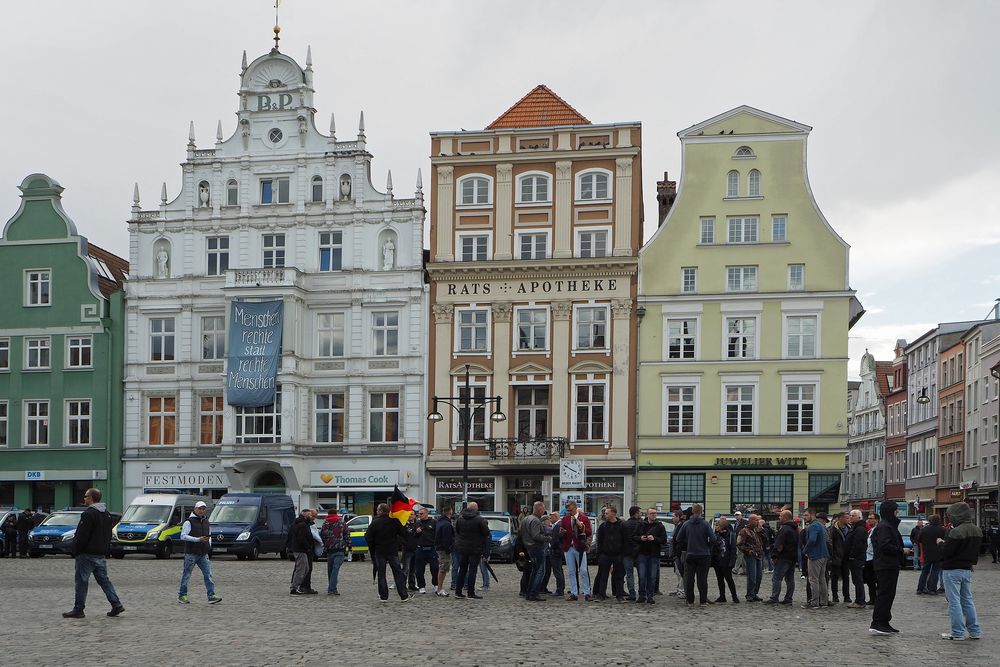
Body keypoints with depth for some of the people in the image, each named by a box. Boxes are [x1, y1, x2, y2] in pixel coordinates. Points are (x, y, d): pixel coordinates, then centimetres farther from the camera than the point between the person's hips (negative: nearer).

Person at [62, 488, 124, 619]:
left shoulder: (89, 514, -15)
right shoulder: (106, 514, 15)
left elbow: (82, 536, -18)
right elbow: (109, 536, 19)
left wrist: (75, 552, -11)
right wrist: (106, 552, 21)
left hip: (87, 554, -8)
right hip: (101, 554, 8)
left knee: (81, 581, -1)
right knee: (104, 580, 11)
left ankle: (78, 610, 3)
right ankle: (116, 604, 4)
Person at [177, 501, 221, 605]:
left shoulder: (206, 521, 15)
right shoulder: (189, 522, -6)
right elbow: (183, 536, -15)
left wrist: (209, 544, 9)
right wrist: (198, 539, -22)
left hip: (203, 554, 5)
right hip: (191, 553, -5)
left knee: (208, 575, -4)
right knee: (186, 575, 4)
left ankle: (211, 596, -7)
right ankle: (182, 595, 16)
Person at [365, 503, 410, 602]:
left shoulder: (375, 523, -11)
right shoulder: (394, 521, -5)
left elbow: (368, 537, -11)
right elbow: (403, 534, -2)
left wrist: (372, 548, 4)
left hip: (379, 552, -1)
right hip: (393, 551, 1)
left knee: (381, 574, 7)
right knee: (398, 573, 7)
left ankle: (383, 596, 6)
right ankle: (403, 595, 5)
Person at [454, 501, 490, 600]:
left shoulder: (460, 519, 2)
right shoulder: (479, 520, -14)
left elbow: (456, 531, 12)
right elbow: (487, 533, -11)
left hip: (462, 547, 5)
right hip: (475, 548, -5)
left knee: (462, 569, 14)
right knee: (472, 570, -3)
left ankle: (458, 592, 16)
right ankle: (470, 593, -5)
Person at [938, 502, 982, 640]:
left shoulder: (956, 532, -20)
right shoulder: (976, 531, 6)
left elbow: (946, 552, -18)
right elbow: (975, 551, 14)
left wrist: (941, 542, -1)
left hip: (952, 570, -8)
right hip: (968, 569, 8)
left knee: (954, 601, -2)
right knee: (967, 600, 15)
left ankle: (958, 633, -1)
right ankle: (975, 631, 16)